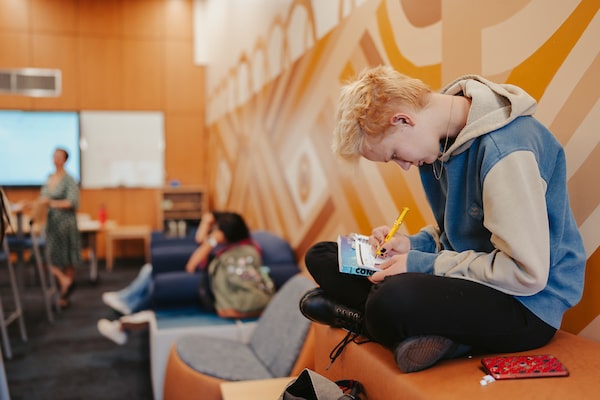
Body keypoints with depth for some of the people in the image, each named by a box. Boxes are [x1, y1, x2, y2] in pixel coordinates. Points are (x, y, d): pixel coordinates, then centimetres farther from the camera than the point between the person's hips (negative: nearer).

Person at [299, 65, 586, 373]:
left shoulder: (506, 150, -23)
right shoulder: (444, 135, 4)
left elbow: (527, 273, -24)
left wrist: (421, 264, -18)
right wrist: (413, 244, -2)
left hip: (529, 306, -9)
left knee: (392, 299, -42)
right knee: (321, 257, 4)